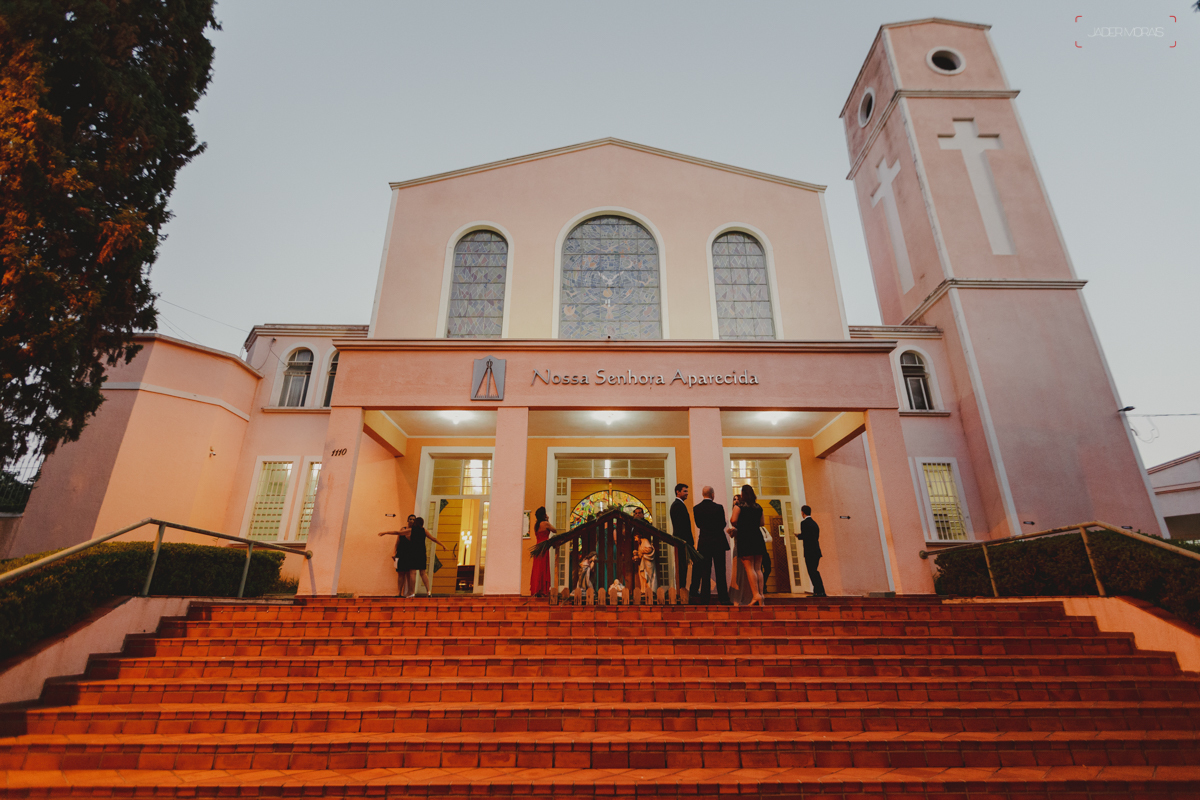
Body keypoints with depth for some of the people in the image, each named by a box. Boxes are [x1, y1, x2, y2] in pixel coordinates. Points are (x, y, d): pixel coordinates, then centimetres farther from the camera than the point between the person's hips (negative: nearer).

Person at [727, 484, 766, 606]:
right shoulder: (758, 507, 12)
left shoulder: (739, 505, -3)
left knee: (749, 568, -6)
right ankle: (761, 596, 5)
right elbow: (761, 523, 18)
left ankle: (755, 595, -15)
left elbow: (733, 520, -12)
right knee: (758, 569, 7)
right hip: (757, 537, 5)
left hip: (745, 538, -5)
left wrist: (736, 527, 8)